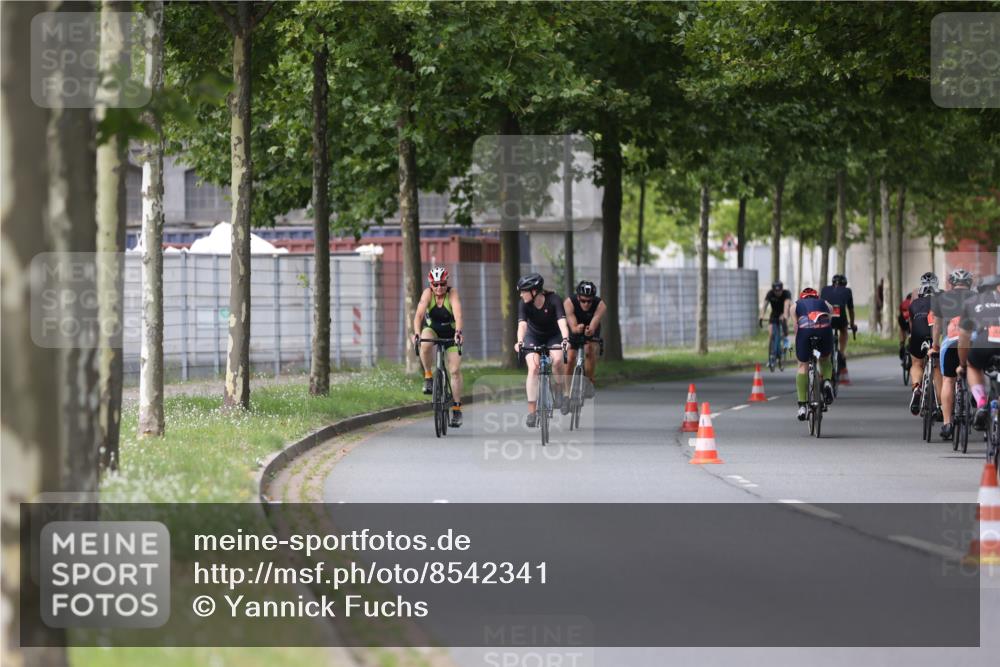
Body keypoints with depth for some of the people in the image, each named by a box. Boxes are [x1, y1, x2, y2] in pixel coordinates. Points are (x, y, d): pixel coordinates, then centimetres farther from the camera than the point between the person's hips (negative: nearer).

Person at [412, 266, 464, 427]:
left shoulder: (452, 293, -24)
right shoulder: (428, 293, -21)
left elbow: (458, 314, -39)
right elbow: (419, 314, -33)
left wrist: (458, 332, -56)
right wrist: (417, 333, -50)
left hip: (450, 333, -1)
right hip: (432, 329, 1)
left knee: (455, 370, -7)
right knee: (425, 345, -35)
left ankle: (456, 408, 1)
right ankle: (428, 376, -14)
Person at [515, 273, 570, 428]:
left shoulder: (553, 299, -27)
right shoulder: (524, 304, -22)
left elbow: (562, 321, -38)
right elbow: (522, 325, -35)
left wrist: (565, 339, -56)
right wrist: (520, 342, -54)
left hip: (553, 335, -1)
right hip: (533, 336, 1)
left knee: (557, 360, -30)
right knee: (533, 367, -20)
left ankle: (558, 391, -1)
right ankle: (531, 412, -17)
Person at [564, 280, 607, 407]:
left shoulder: (600, 305, -32)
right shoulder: (569, 303, -33)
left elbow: (593, 325, -43)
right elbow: (572, 327, -39)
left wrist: (590, 330, -66)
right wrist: (577, 329, -62)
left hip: (592, 331, 0)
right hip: (574, 331, 0)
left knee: (590, 350, -28)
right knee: (570, 359, -15)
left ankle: (589, 382, -8)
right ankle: (567, 393, 0)